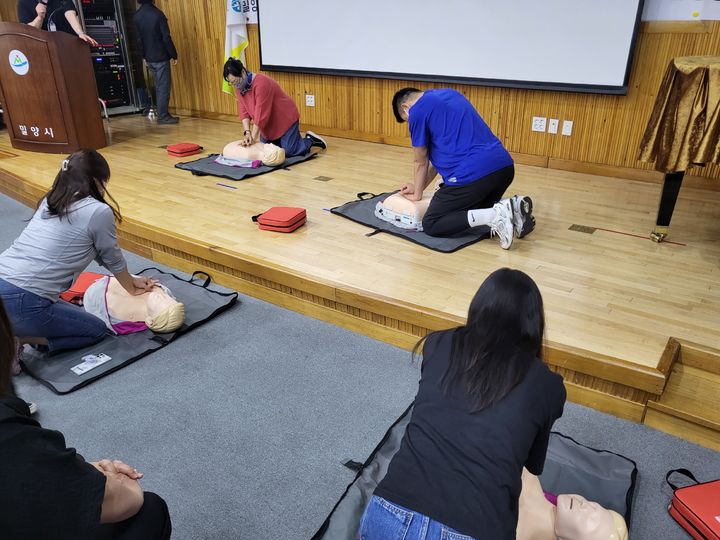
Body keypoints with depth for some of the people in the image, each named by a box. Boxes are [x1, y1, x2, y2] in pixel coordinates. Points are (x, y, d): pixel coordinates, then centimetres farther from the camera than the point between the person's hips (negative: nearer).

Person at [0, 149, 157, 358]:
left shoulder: (50, 202, 14)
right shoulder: (98, 211, -10)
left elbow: (100, 254, 21)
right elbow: (113, 260, 5)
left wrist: (132, 280, 28)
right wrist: (132, 289, 24)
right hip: (21, 302, -8)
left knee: (71, 314, 32)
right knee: (96, 330, 16)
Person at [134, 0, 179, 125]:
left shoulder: (137, 16, 6)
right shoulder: (157, 14, -14)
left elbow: (138, 39, 10)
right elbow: (166, 38, -15)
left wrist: (144, 56, 19)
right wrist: (174, 55, -7)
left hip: (149, 58, 7)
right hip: (161, 57, -7)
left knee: (159, 87, 15)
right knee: (164, 88, -2)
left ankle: (162, 114, 18)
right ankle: (163, 117, 0)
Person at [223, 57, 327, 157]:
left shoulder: (261, 83, -30)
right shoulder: (239, 86, -5)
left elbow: (261, 114, -30)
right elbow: (244, 111, -7)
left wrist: (253, 138, -27)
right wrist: (247, 132, -22)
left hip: (286, 118, -8)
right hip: (268, 124, 8)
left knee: (289, 152, -12)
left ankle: (310, 140, 14)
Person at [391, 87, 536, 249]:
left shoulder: (418, 110, 2)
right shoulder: (449, 93, 26)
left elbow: (421, 162, 10)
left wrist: (417, 194, 25)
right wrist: (419, 186, 31)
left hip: (473, 173, -8)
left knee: (431, 225, 6)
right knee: (475, 210, 33)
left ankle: (495, 215, -11)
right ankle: (512, 209, 4)